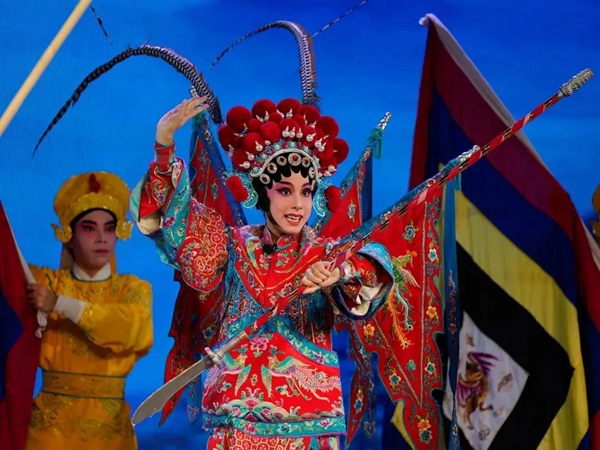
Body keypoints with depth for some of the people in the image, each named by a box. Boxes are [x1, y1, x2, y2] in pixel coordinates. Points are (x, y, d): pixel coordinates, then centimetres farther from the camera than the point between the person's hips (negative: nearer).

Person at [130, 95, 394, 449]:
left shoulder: (326, 254, 1)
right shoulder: (235, 245, 6)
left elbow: (376, 264, -18)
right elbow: (174, 216, 3)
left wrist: (344, 271, -42)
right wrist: (165, 144, -11)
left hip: (307, 414, -1)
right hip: (238, 412, 1)